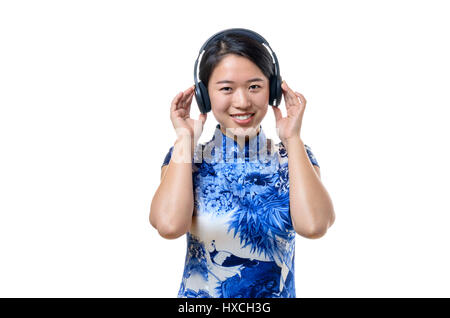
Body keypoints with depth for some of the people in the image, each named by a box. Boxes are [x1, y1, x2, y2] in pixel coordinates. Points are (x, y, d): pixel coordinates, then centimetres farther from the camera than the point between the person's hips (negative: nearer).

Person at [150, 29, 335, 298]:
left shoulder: (294, 157, -6)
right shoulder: (184, 156, -7)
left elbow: (313, 225, -24)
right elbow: (169, 224, -25)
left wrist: (292, 138, -16)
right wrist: (185, 139, -16)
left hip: (278, 293, 1)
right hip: (200, 292, 0)